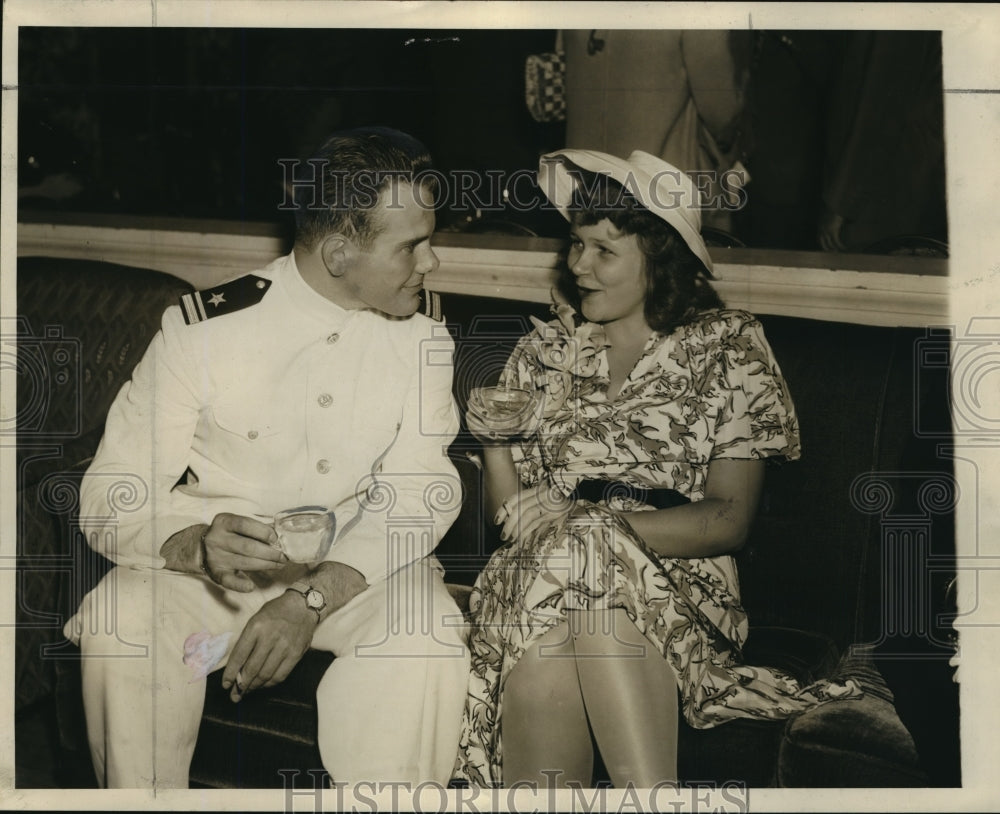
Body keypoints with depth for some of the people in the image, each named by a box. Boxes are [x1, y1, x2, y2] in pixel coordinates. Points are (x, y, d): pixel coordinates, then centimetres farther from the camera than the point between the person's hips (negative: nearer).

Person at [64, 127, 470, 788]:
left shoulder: (423, 343, 0)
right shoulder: (207, 329, -9)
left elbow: (420, 494, -9)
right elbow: (112, 498, -10)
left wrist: (312, 597, -25)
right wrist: (198, 546, -33)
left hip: (356, 569, 1)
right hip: (202, 567, -1)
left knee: (427, 630, -29)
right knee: (119, 623, -29)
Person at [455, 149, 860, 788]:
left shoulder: (727, 352, 6)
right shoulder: (545, 352, 15)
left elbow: (729, 520, -4)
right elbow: (510, 517, 16)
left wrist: (591, 523, -17)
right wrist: (494, 441, -5)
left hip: (680, 589, -1)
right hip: (543, 583, 2)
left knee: (576, 560, -36)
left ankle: (647, 789, -31)